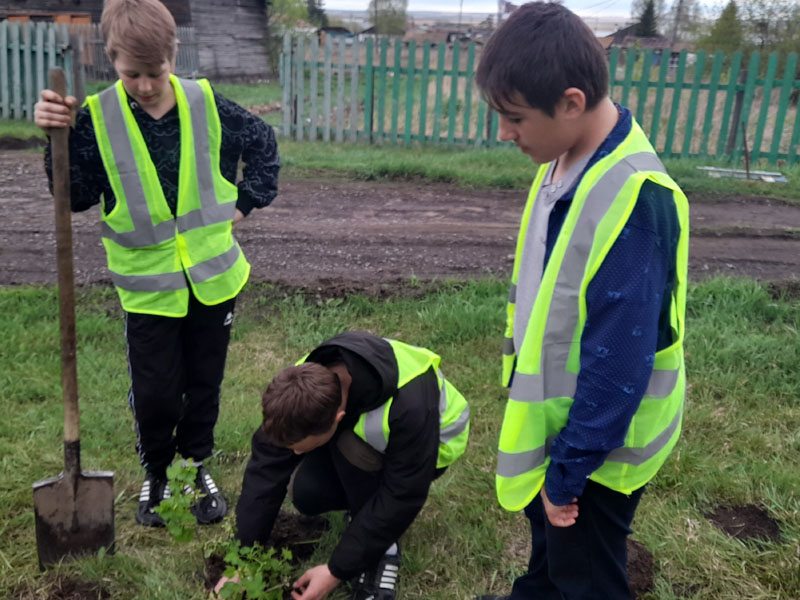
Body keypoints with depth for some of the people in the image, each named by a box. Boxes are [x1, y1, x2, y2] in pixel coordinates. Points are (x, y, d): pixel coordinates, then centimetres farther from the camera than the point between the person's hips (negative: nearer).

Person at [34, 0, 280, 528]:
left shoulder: (208, 106, -6)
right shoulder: (96, 118, -9)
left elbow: (263, 144, 10)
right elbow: (77, 196, -7)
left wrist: (246, 201, 2)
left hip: (212, 276, 2)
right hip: (148, 286, -1)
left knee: (204, 383, 16)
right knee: (155, 394, 4)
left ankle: (196, 466, 38)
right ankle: (156, 474, 32)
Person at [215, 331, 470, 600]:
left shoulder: (409, 406, -42)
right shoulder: (307, 385, -28)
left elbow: (402, 498, -33)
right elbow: (266, 470, -21)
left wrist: (337, 571, -28)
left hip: (425, 447, -4)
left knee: (352, 447, -34)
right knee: (304, 491, -22)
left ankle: (383, 549, -15)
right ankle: (365, 506, 8)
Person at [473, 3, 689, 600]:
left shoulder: (630, 200, -32)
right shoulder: (566, 161, -4)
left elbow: (618, 365, -28)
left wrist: (568, 469, -19)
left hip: (599, 440, -8)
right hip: (556, 411, 8)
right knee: (546, 529, 31)